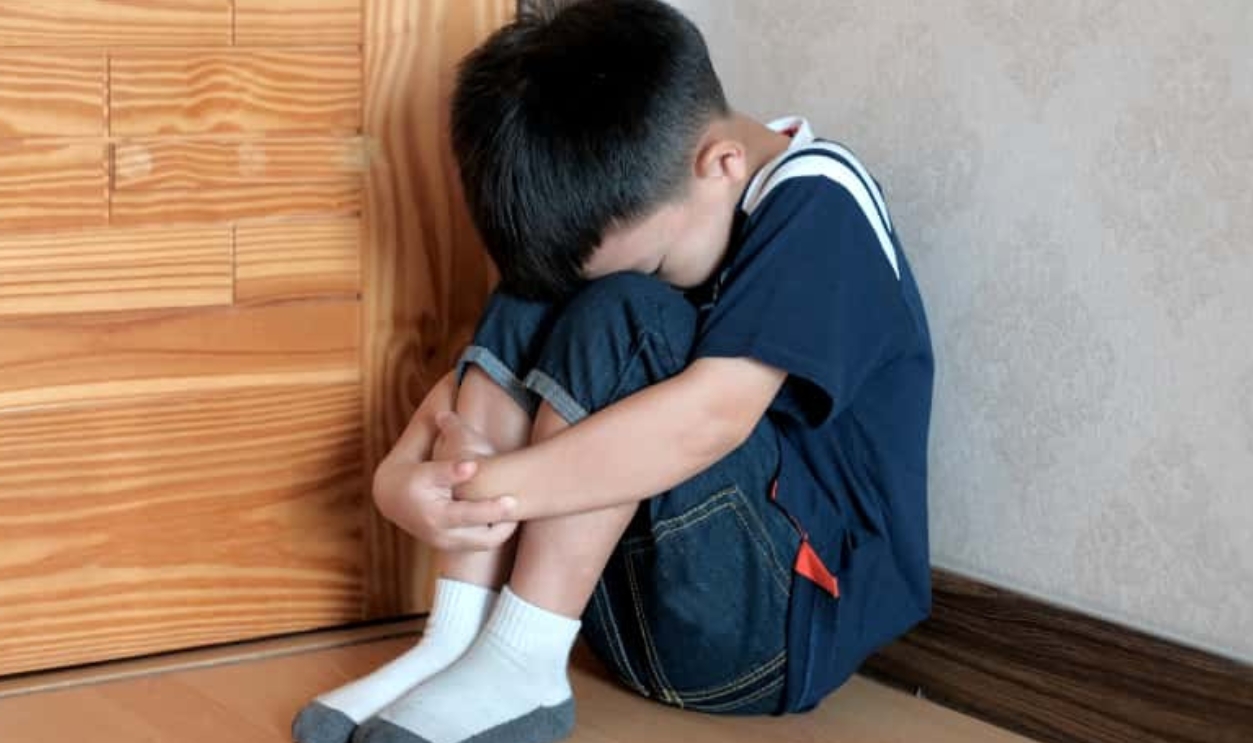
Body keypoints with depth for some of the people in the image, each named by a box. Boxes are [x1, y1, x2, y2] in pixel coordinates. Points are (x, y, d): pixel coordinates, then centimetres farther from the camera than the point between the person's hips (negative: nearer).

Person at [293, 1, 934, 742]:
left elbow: (711, 415, -29)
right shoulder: (633, 208, 6)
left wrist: (490, 486, -30)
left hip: (788, 614, -7)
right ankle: (457, 644, -15)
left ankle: (519, 667, -21)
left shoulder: (813, 203, -16)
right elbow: (488, 370, 3)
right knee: (523, 315, -6)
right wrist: (402, 476, -17)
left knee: (620, 320, -23)